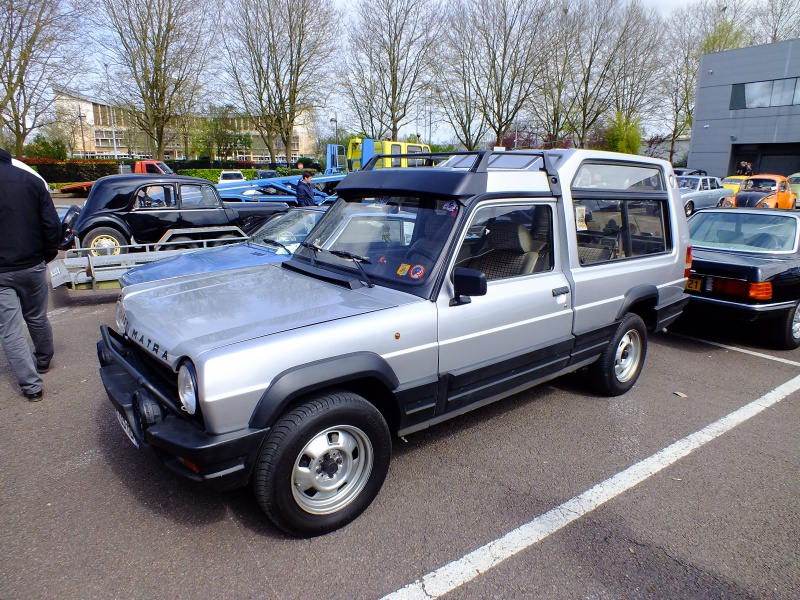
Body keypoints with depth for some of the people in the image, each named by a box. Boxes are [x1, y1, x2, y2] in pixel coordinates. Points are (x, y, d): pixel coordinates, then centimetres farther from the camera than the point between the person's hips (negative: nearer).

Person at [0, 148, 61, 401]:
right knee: (37, 318, 22)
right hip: (32, 266, 4)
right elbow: (52, 224, -2)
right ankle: (43, 361, 42)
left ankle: (31, 385, 2)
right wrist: (48, 254, 11)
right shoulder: (31, 180, -2)